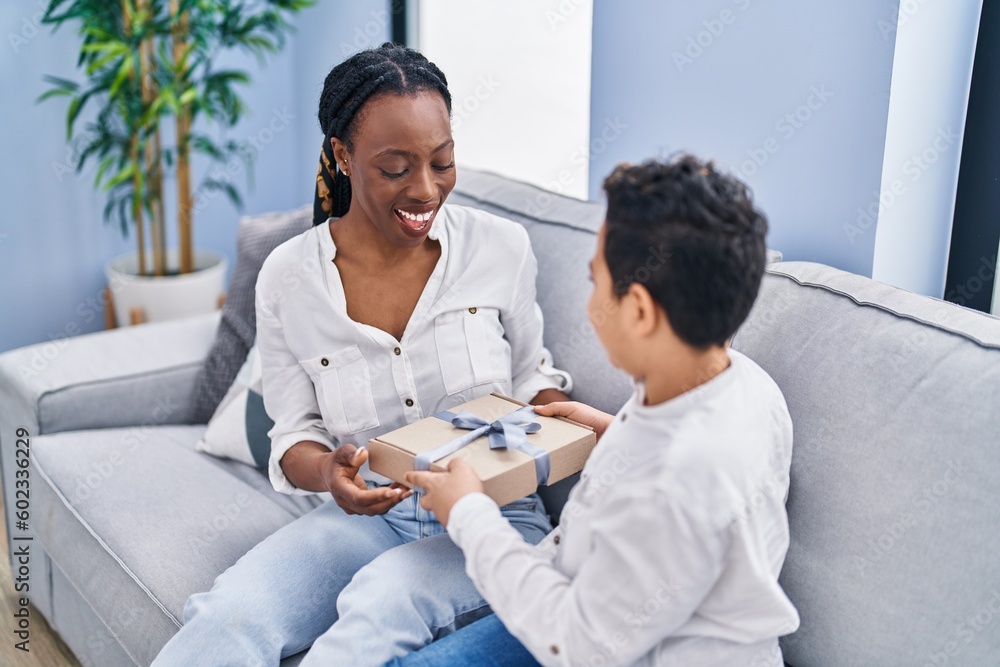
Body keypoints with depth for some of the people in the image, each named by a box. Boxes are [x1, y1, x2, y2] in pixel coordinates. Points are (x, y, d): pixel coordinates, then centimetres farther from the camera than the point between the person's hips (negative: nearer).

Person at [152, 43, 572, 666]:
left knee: (382, 603, -34)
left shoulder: (502, 247, -4)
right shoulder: (288, 277, -3)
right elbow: (294, 434, 2)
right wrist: (326, 471, -21)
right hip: (367, 513, 1)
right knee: (226, 617, -28)